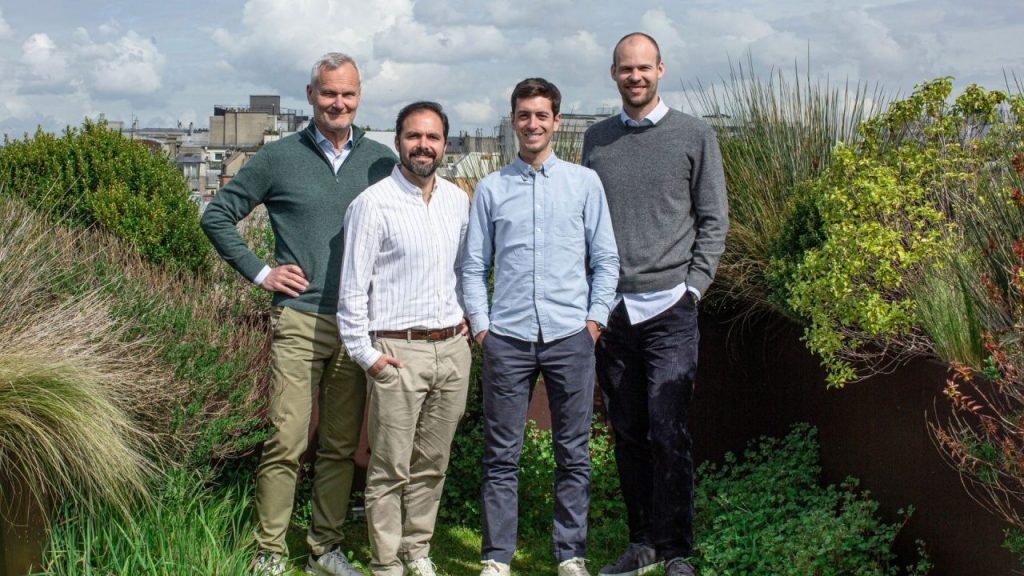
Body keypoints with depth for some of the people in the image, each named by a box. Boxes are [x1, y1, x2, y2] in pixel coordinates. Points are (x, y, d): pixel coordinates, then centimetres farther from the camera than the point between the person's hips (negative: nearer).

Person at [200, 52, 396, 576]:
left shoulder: (381, 160, 9)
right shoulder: (279, 158, 2)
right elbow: (217, 216, 8)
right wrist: (259, 272, 0)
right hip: (299, 320, -3)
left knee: (342, 447, 9)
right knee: (286, 444, -5)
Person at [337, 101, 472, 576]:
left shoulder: (458, 200, 9)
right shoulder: (373, 203, -8)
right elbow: (353, 288, -7)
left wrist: (464, 315, 14)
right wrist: (365, 353, -9)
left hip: (452, 348, 5)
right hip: (398, 351, -5)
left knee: (432, 464, 13)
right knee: (390, 468, 0)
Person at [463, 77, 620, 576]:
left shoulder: (585, 183, 7)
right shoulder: (491, 188, 8)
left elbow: (605, 259, 7)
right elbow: (474, 266, 9)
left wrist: (595, 319, -1)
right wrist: (481, 326, 1)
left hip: (570, 338, 0)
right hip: (507, 340, 0)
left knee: (573, 455, 6)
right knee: (501, 456, 3)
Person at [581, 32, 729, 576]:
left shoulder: (694, 135, 4)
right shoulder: (596, 139, 12)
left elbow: (713, 220, 4)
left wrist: (693, 286, -6)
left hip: (669, 308, -3)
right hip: (611, 308, 3)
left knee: (667, 433, -7)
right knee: (627, 433, 7)